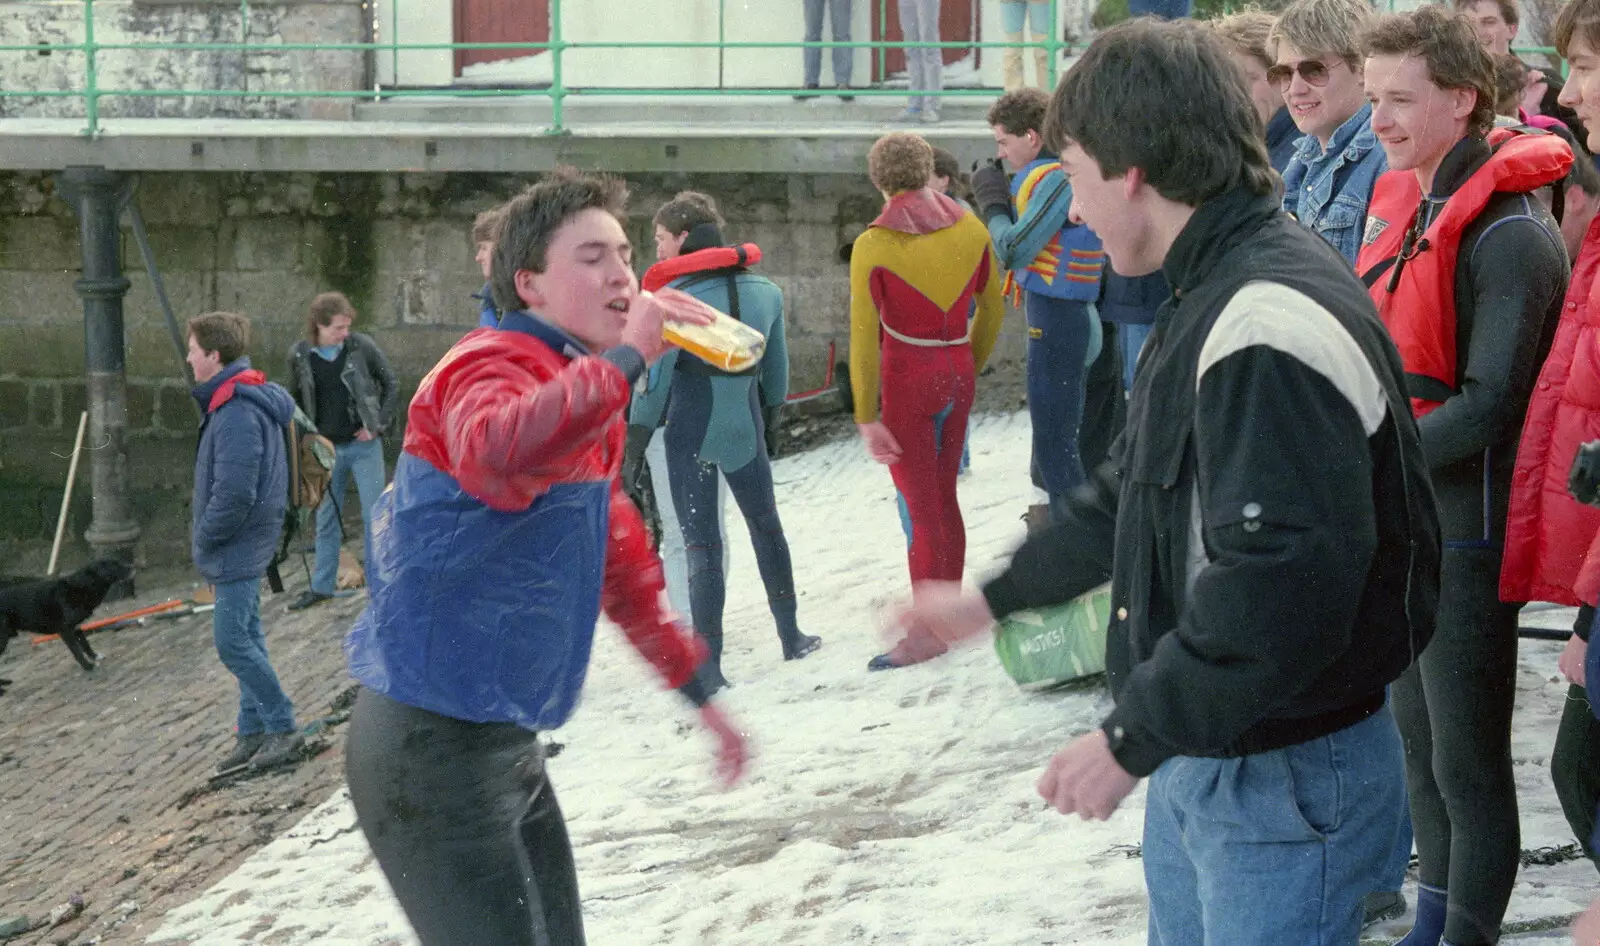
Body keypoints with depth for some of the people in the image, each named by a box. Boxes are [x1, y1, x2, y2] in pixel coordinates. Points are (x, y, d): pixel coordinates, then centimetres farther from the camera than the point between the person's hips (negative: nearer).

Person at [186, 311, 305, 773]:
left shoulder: (236, 413, -22)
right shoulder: (248, 400, 11)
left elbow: (233, 493, -26)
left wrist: (204, 539, -13)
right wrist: (207, 537, 15)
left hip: (237, 545, -10)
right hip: (245, 547, 10)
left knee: (233, 641, -7)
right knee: (246, 637, 14)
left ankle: (282, 728, 0)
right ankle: (253, 731, 21)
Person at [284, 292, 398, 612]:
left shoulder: (362, 347, -10)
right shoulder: (299, 355, -4)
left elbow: (391, 387, 0)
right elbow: (296, 400, 11)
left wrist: (378, 424, -7)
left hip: (363, 445, -2)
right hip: (326, 448, 3)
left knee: (373, 515, 0)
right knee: (326, 519, 12)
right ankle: (321, 586, 23)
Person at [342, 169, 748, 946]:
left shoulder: (580, 403, 14)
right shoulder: (491, 368, -16)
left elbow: (621, 570, 26)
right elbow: (495, 454, -43)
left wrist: (697, 691, 29)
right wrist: (626, 358, -35)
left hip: (506, 747, 10)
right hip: (430, 747, -10)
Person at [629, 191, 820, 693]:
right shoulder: (766, 290, 3)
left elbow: (656, 378, -15)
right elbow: (776, 368, 10)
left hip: (689, 430, -4)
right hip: (745, 428, 4)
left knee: (702, 546, 0)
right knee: (767, 528, 22)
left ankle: (709, 667, -2)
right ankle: (791, 637, 31)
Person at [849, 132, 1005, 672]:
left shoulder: (873, 247, -14)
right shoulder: (970, 230, -1)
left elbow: (864, 338, -13)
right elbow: (992, 309, 9)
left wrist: (866, 416, -8)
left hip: (906, 379, -5)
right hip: (958, 373, 5)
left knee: (920, 509, 0)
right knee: (945, 497, 17)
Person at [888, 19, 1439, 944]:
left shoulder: (1273, 327, -25)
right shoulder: (1211, 304, 10)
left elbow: (1281, 593, -31)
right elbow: (1133, 497, 23)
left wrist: (1133, 738, -21)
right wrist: (995, 597, 27)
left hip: (1287, 781, -10)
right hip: (1199, 759, 10)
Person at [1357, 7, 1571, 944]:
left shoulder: (1511, 234, -17)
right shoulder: (1402, 205, 8)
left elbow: (1489, 406, -21)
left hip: (1465, 524, -8)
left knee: (1466, 754, 1)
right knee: (1417, 730, 18)